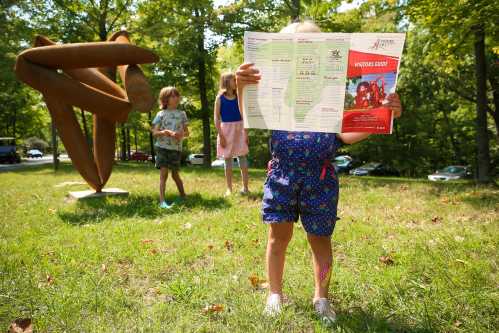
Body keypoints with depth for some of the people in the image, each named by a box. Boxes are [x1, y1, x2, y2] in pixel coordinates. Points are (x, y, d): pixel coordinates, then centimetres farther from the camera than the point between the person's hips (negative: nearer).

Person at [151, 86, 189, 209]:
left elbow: (187, 132, 10)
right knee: (163, 172, -10)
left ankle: (183, 196, 29)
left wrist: (182, 134, -13)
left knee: (175, 174, 11)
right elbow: (155, 132, -3)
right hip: (162, 147, -2)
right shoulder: (161, 114, 1)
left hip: (176, 148, 2)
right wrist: (166, 132, -21)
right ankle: (162, 201, -10)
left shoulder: (181, 114, 8)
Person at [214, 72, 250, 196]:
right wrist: (221, 135, -13)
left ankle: (245, 187, 10)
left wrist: (246, 133, 2)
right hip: (226, 130, -2)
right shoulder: (220, 98, -4)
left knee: (243, 158, 1)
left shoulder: (238, 97, 6)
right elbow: (216, 118, -6)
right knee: (228, 160, 5)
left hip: (239, 130, 3)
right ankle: (229, 189, 14)